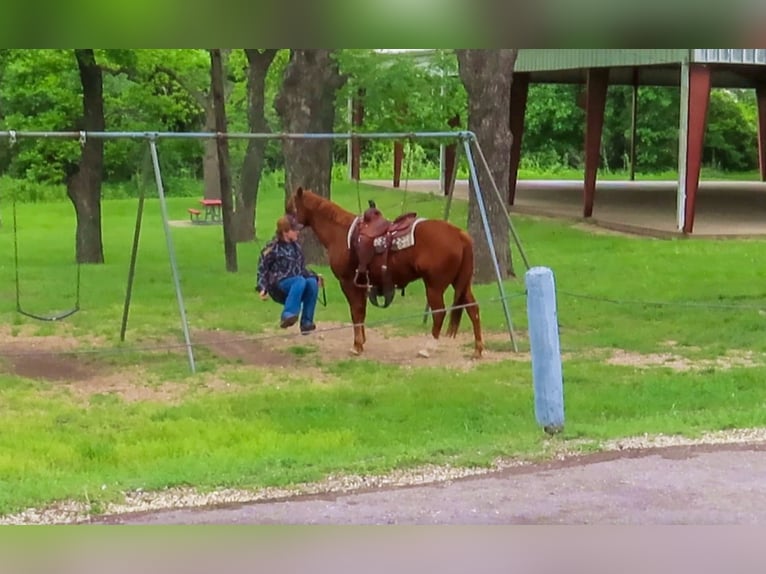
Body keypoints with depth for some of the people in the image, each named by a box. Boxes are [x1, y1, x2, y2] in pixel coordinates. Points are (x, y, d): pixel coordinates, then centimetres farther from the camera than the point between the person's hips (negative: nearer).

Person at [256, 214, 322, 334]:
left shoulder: (296, 246, 13)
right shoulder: (273, 248, -6)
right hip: (278, 286, -6)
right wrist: (262, 288, -18)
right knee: (300, 280, -35)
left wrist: (314, 276, 11)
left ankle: (306, 322, -22)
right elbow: (262, 269, -5)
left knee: (312, 282, -26)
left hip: (295, 287, 6)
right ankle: (287, 316, -44)